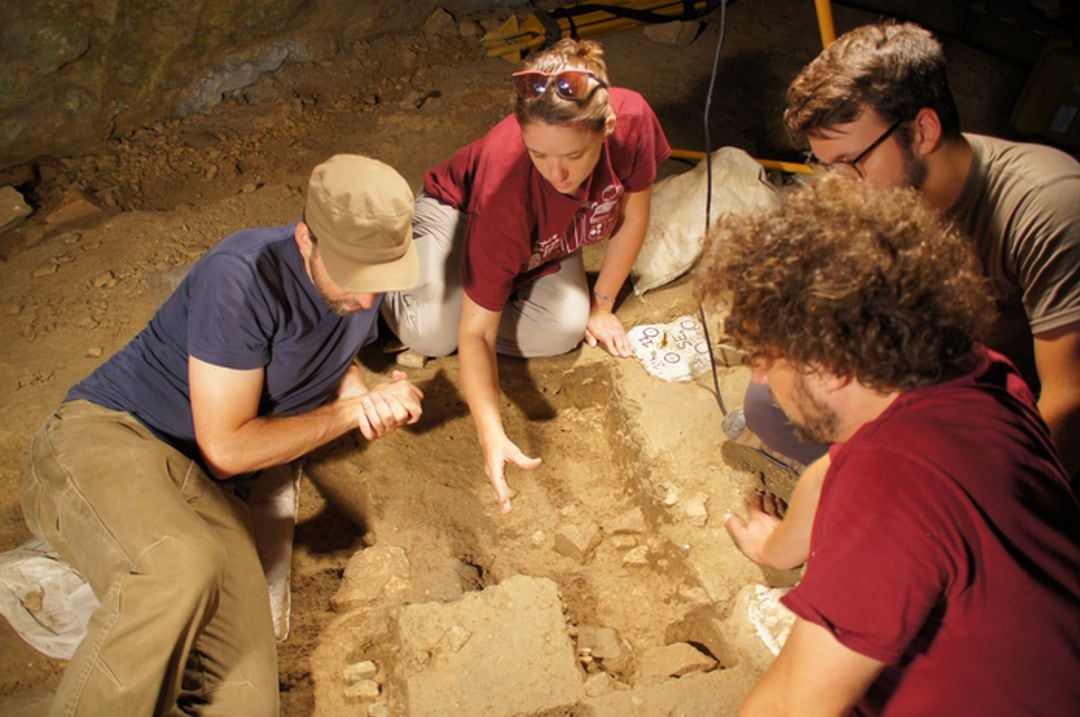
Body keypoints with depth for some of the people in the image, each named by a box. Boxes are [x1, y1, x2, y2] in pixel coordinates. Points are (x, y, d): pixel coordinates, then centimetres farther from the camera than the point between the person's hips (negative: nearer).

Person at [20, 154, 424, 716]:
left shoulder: (362, 284, 1)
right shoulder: (245, 276, -21)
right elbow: (228, 448, -16)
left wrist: (368, 399, -1)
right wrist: (352, 411, -7)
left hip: (201, 486, 6)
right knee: (182, 570, -40)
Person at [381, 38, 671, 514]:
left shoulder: (632, 120, -34)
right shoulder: (507, 186, -43)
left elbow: (632, 217, -12)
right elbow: (476, 333, -37)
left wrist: (601, 305, -5)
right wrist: (492, 438, -46)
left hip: (544, 238, 4)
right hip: (460, 208, -3)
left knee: (565, 329, -24)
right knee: (433, 335, -27)